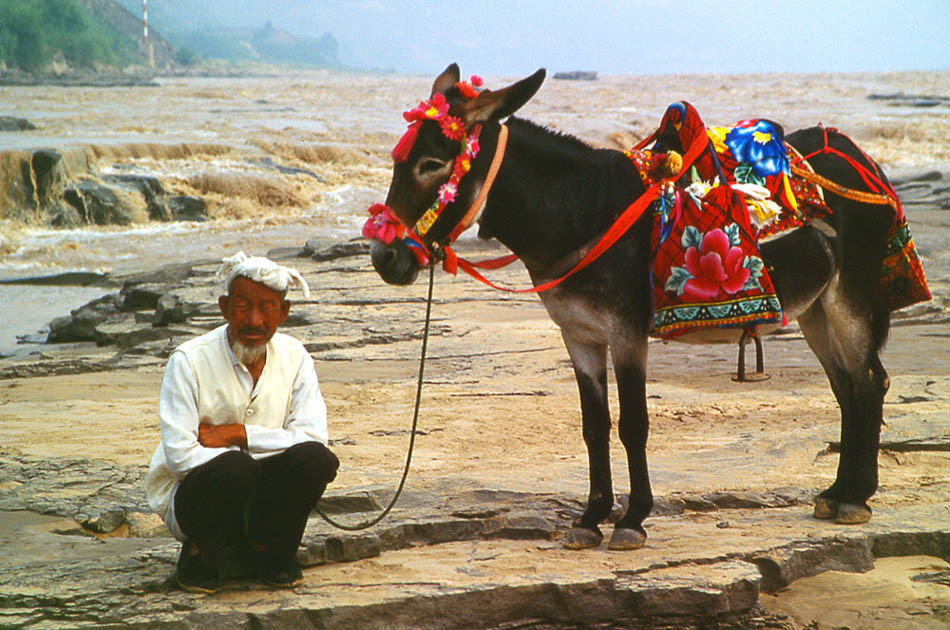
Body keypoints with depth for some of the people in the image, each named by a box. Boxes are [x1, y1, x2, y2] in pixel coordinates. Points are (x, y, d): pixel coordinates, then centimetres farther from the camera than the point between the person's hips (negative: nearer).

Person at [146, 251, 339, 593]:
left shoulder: (293, 356, -1)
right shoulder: (189, 362, -14)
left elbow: (313, 436, -11)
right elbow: (180, 455, -20)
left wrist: (238, 434, -19)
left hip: (263, 496, 4)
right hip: (194, 496, -4)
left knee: (316, 459, -25)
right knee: (234, 467, -36)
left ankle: (269, 552, 1)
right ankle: (200, 554, -5)